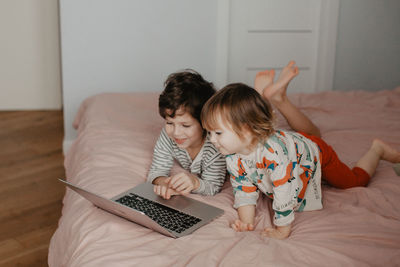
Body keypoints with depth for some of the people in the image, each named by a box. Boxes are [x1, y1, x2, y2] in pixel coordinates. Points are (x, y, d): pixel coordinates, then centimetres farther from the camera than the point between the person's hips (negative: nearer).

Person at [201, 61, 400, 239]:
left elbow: (285, 192, -45)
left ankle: (377, 150, 35)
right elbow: (244, 190, -18)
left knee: (356, 180, 15)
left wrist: (282, 230, -37)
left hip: (315, 152, -5)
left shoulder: (274, 150, -50)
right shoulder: (232, 157, -26)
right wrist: (246, 221, -33)